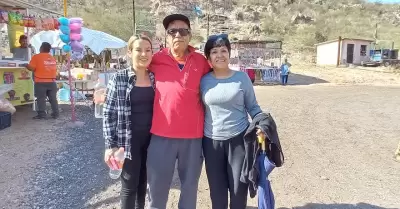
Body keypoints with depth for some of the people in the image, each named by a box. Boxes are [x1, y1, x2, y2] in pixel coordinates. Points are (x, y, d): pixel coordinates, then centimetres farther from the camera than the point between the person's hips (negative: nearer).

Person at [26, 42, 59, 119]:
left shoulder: (36, 57, -6)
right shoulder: (53, 58, 12)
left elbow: (31, 68, -10)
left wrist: (26, 65, 8)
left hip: (41, 82, -5)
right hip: (52, 82, 5)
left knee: (41, 99, 0)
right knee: (53, 99, 9)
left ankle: (42, 114, -1)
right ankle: (55, 114, 11)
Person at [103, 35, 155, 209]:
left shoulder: (155, 78, 3)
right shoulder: (119, 78, -7)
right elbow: (109, 113, -6)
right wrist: (110, 144, -9)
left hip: (151, 138, 4)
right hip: (129, 140, -3)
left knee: (144, 182, 17)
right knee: (129, 185, 7)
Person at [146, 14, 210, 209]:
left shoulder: (201, 61, 2)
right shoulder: (156, 60, 1)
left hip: (193, 135, 1)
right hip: (162, 135, 0)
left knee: (190, 186, 18)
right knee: (157, 188, 12)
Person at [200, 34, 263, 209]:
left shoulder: (242, 77, -2)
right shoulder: (204, 80, 1)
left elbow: (253, 107, 4)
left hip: (239, 139, -1)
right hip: (211, 141, 2)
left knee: (239, 189, 8)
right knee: (216, 191, 13)